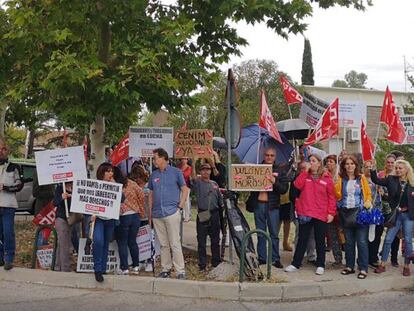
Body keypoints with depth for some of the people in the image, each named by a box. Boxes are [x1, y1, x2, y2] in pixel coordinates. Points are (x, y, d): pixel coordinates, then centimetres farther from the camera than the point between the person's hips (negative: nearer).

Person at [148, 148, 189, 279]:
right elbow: (151, 194, 18)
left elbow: (185, 190, 3)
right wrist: (150, 212, 12)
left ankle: (180, 271, -1)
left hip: (172, 213, -4)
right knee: (163, 244, 11)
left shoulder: (176, 172, 1)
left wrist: (180, 206, -6)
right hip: (157, 214, 5)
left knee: (175, 244, -6)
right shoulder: (153, 175, 13)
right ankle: (166, 269, 19)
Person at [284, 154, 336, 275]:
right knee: (302, 239, 8)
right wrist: (305, 172, -10)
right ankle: (295, 264, 15)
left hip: (321, 215, -2)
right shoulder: (305, 175, 8)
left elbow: (331, 197, 0)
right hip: (305, 214, 2)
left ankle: (320, 265, 19)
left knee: (320, 240, 9)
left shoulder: (327, 178, 0)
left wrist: (331, 213, -6)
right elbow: (297, 185, -9)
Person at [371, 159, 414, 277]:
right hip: (395, 214, 1)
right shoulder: (391, 179, 1)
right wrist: (372, 168, -16)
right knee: (388, 239, 1)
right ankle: (382, 265, 11)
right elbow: (376, 180, -6)